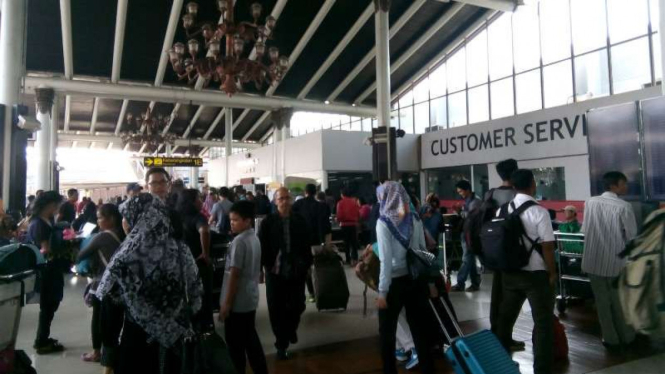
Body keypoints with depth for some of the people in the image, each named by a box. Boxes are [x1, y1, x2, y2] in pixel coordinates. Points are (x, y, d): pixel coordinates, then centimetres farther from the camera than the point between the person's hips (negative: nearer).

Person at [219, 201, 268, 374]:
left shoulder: (239, 241, -20)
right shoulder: (254, 238, 6)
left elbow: (234, 274, -21)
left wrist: (226, 303, -15)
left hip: (237, 302, -8)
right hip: (250, 299, 9)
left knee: (235, 344, 6)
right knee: (250, 338, 19)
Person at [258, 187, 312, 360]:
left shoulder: (300, 221, 1)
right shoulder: (267, 222, -5)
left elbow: (306, 245, 7)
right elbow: (262, 246, -3)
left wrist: (307, 265, 6)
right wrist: (264, 266, -7)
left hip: (297, 271, 2)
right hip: (275, 272, -1)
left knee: (297, 306, 9)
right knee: (277, 309, 6)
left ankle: (291, 329, 41)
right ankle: (281, 344, 23)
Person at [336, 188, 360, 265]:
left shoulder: (341, 203, -7)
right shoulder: (355, 201, 2)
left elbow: (339, 216, -11)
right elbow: (358, 214, 2)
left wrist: (338, 220, 10)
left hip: (345, 225, -2)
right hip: (354, 224, 2)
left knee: (346, 242, 9)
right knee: (354, 242, 6)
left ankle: (348, 259, 12)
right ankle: (354, 259, -6)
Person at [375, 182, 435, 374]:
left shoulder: (384, 222, -12)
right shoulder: (415, 218, 2)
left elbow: (386, 260, -16)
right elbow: (423, 250, 7)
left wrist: (382, 291, -13)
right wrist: (429, 280, 17)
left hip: (395, 281, -5)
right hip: (416, 279, 5)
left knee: (387, 331, 11)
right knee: (418, 327, 15)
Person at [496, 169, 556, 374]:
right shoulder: (539, 212, -15)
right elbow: (547, 246, -14)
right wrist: (552, 273, -2)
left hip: (509, 272, 6)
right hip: (536, 274, -5)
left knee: (505, 317, 18)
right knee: (543, 322, 6)